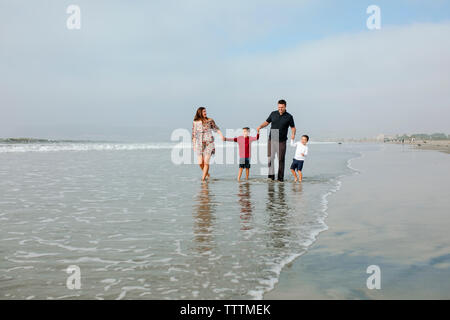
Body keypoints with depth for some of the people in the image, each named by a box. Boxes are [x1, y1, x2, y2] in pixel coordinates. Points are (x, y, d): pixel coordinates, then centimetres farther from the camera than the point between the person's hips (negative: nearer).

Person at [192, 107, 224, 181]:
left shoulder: (210, 120, 2)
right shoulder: (195, 122, 5)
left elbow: (216, 128, 10)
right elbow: (194, 134, 10)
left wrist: (221, 135, -6)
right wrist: (194, 145, 7)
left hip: (209, 143, -2)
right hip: (199, 144, 2)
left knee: (206, 162, -10)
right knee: (200, 163, -2)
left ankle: (203, 178, -1)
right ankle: (207, 174, 25)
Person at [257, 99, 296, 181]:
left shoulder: (289, 117, 0)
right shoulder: (273, 114, 6)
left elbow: (293, 127, 8)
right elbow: (267, 122, 16)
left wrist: (293, 134, -12)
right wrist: (260, 126, -2)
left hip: (281, 141, -2)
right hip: (272, 140, 2)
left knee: (281, 159, 1)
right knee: (270, 157, -5)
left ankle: (280, 177, 10)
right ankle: (271, 175, 3)